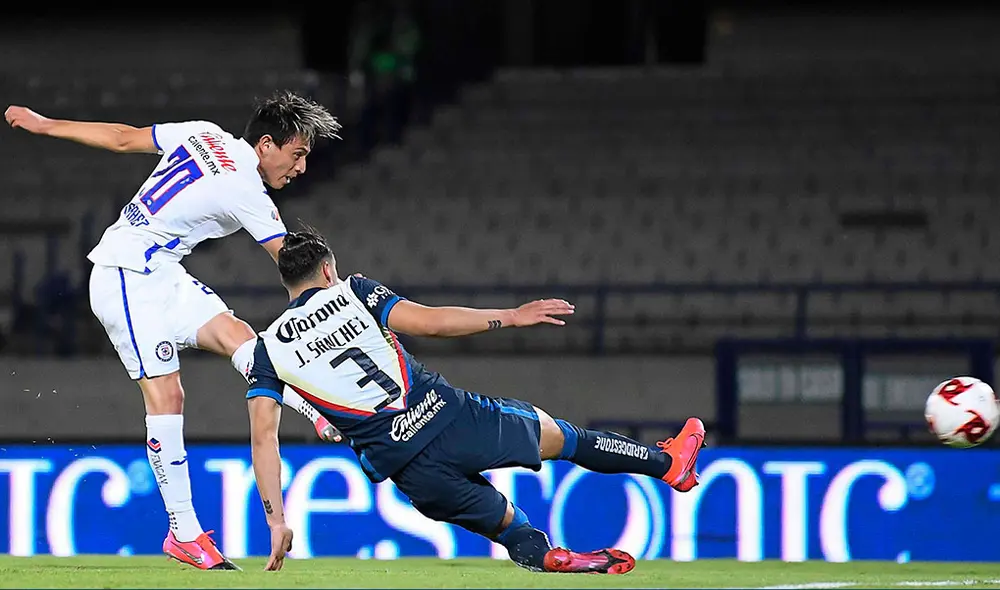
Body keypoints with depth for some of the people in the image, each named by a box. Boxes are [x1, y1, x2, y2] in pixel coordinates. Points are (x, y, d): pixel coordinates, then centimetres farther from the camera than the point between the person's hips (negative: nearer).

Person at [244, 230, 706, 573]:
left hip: (403, 463, 1)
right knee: (549, 433, 22)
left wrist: (277, 521, 2)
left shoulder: (268, 349, 9)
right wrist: (510, 316, 7)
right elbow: (430, 322, -4)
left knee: (503, 523, 22)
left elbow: (263, 436, 1)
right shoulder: (352, 293, 5)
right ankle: (667, 462, 37)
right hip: (447, 416, -1)